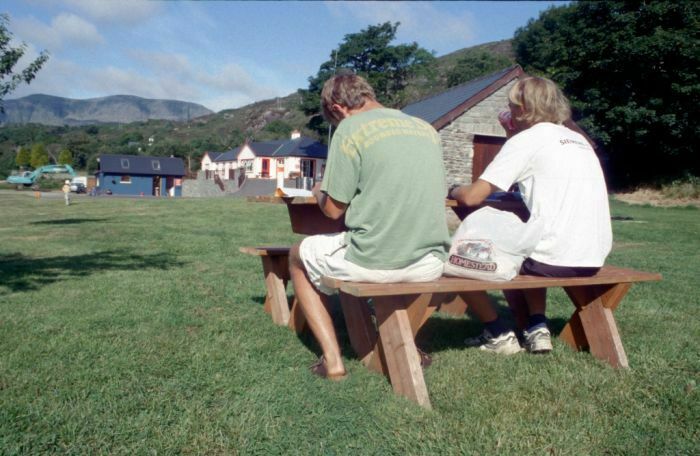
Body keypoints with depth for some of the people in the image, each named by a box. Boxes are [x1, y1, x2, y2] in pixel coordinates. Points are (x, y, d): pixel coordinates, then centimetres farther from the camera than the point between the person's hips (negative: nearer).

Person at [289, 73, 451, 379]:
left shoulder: (351, 129, -6)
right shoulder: (427, 128, 12)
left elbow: (334, 209, -5)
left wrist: (320, 192, 16)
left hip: (372, 262, -6)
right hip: (431, 265, 6)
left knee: (299, 256, 23)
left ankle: (332, 359, 13)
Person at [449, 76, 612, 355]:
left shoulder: (527, 139, -5)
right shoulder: (579, 140, 17)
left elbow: (472, 197, -10)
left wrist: (455, 191, 12)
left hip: (554, 260, -8)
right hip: (592, 261, 8)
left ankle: (498, 334, 13)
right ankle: (536, 327, 22)